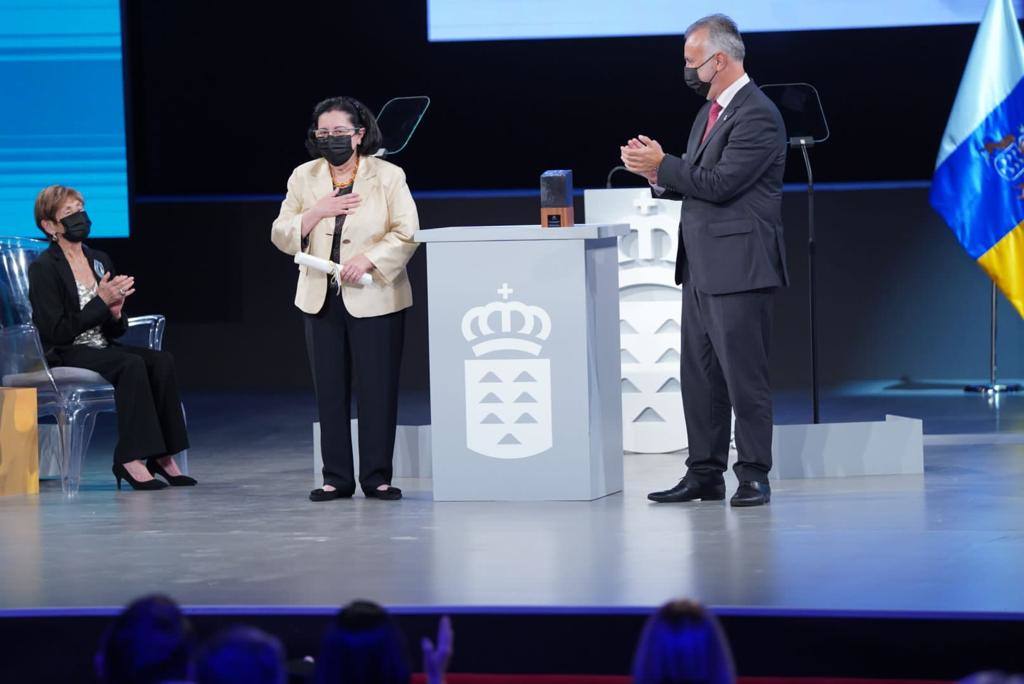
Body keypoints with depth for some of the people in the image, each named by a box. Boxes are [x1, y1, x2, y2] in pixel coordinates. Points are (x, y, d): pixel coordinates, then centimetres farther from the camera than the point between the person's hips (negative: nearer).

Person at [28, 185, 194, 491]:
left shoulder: (99, 260, 14)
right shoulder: (43, 268, -6)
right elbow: (57, 331, -14)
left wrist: (116, 314, -7)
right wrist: (101, 302, -16)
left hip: (102, 349, 7)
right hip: (65, 357, -7)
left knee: (162, 360, -21)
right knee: (132, 364, -33)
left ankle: (161, 456, -23)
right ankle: (130, 459, -31)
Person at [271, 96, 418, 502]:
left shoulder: (388, 176, -1)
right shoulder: (304, 178, 8)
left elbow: (405, 234, -7)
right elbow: (282, 237, 5)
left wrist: (369, 259, -20)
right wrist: (316, 212, -11)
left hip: (373, 298, -3)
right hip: (321, 298, 3)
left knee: (377, 389, -2)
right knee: (330, 390, 4)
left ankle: (377, 477, 5)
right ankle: (336, 478, 9)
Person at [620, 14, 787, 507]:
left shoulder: (757, 116, -14)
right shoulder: (710, 111, 17)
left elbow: (720, 183, -21)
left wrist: (662, 165, -11)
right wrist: (655, 172, 3)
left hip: (738, 267, -10)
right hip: (701, 267, 10)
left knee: (744, 375, -4)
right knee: (699, 375, 11)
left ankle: (754, 476, 1)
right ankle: (705, 474, 16)